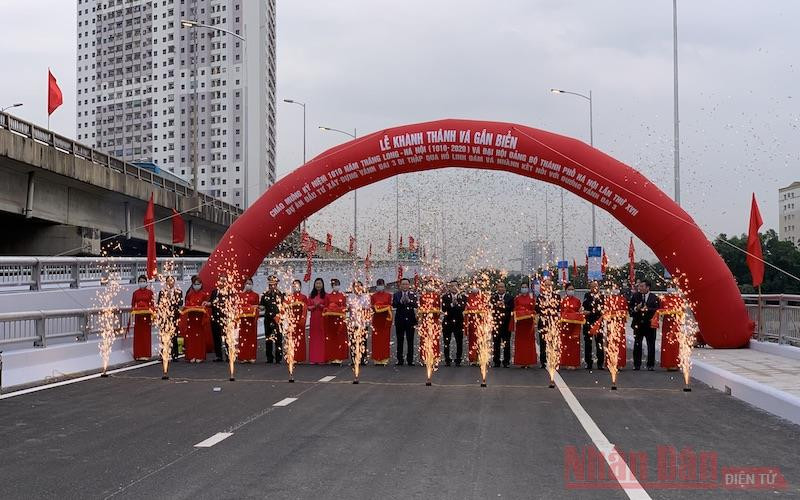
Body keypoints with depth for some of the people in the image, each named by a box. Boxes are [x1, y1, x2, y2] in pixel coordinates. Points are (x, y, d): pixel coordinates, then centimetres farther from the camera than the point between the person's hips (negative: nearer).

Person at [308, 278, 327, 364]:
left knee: (323, 337, -5)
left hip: (323, 318, -3)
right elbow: (308, 307, 9)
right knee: (314, 337, 2)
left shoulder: (326, 295, 3)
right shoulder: (311, 295, 12)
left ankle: (323, 358, -3)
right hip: (313, 318, 3)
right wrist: (314, 306, -10)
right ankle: (314, 358, 4)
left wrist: (321, 305, -16)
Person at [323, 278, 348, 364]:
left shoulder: (342, 296, 8)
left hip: (340, 318, 0)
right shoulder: (328, 296, 7)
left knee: (340, 337, -2)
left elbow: (345, 307, 6)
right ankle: (332, 358, 1)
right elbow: (325, 308, 6)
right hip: (330, 319, 0)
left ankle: (339, 357, 0)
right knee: (331, 338, -1)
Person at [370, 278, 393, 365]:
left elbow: (390, 307, 5)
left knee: (385, 338, -2)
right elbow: (372, 307, 4)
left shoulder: (388, 295, 6)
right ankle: (377, 359, 2)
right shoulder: (373, 296, 9)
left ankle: (384, 358, 1)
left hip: (386, 318, -1)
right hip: (376, 318, 1)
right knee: (376, 338, -1)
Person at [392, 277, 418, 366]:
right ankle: (400, 360, 8)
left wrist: (409, 301, -25)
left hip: (410, 320, 0)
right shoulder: (396, 294, 5)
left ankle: (410, 360, 5)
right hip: (399, 320, 0)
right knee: (400, 341, 3)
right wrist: (401, 301, -23)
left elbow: (415, 305, -9)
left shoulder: (413, 295, 5)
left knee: (410, 341, 1)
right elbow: (394, 305, -8)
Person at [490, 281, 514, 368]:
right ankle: (496, 362, 9)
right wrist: (496, 305, -17)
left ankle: (506, 362, 6)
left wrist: (504, 305, -17)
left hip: (506, 323, -1)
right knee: (496, 343, 3)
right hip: (496, 322, 1)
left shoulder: (510, 297, 6)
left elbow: (512, 308, -4)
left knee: (506, 343, 1)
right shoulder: (493, 297, 9)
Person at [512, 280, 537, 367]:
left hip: (529, 322, -1)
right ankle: (521, 361, 1)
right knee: (520, 341, -1)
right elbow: (515, 310, 7)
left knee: (529, 340, -2)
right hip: (519, 321, 1)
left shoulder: (532, 297, 8)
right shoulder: (517, 298, 10)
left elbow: (534, 309, 5)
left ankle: (529, 361, 1)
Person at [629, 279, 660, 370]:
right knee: (637, 345, 3)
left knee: (651, 345, 1)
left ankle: (650, 365, 9)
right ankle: (637, 364, 10)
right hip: (638, 324, 2)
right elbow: (630, 307, 6)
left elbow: (657, 310, -7)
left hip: (650, 325, -1)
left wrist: (647, 309, -18)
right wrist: (636, 309, -13)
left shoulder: (654, 298, 0)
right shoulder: (635, 296, 6)